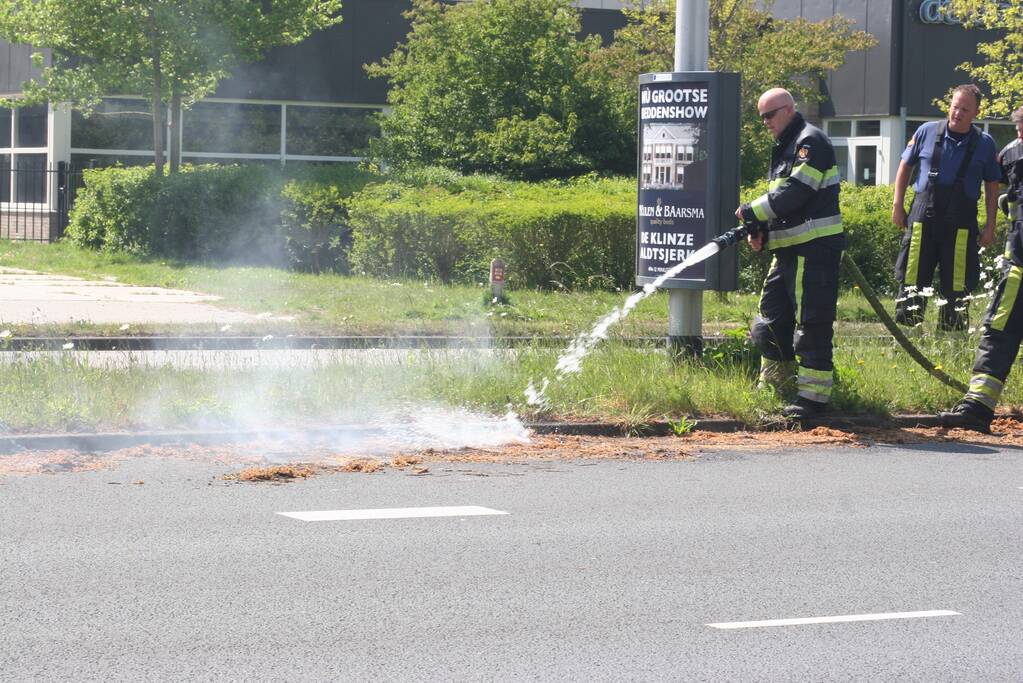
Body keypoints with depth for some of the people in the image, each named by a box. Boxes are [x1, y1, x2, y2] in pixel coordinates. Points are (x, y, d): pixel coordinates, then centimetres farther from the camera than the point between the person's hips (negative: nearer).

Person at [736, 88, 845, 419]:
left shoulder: (810, 141, -10)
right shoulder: (784, 148, 22)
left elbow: (794, 193, -20)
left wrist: (751, 212, -11)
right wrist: (762, 232, 4)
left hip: (814, 250, -10)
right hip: (790, 249, 10)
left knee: (811, 324, -9)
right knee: (771, 320, 13)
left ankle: (814, 395, -6)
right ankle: (774, 387, 22)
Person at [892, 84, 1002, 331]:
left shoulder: (985, 143, 3)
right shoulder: (927, 132, 3)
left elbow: (992, 186, 10)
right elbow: (905, 166, 14)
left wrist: (990, 226, 5)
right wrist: (898, 205, 9)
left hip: (961, 221, 0)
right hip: (923, 217, 0)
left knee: (957, 283, 1)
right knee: (912, 277, 0)